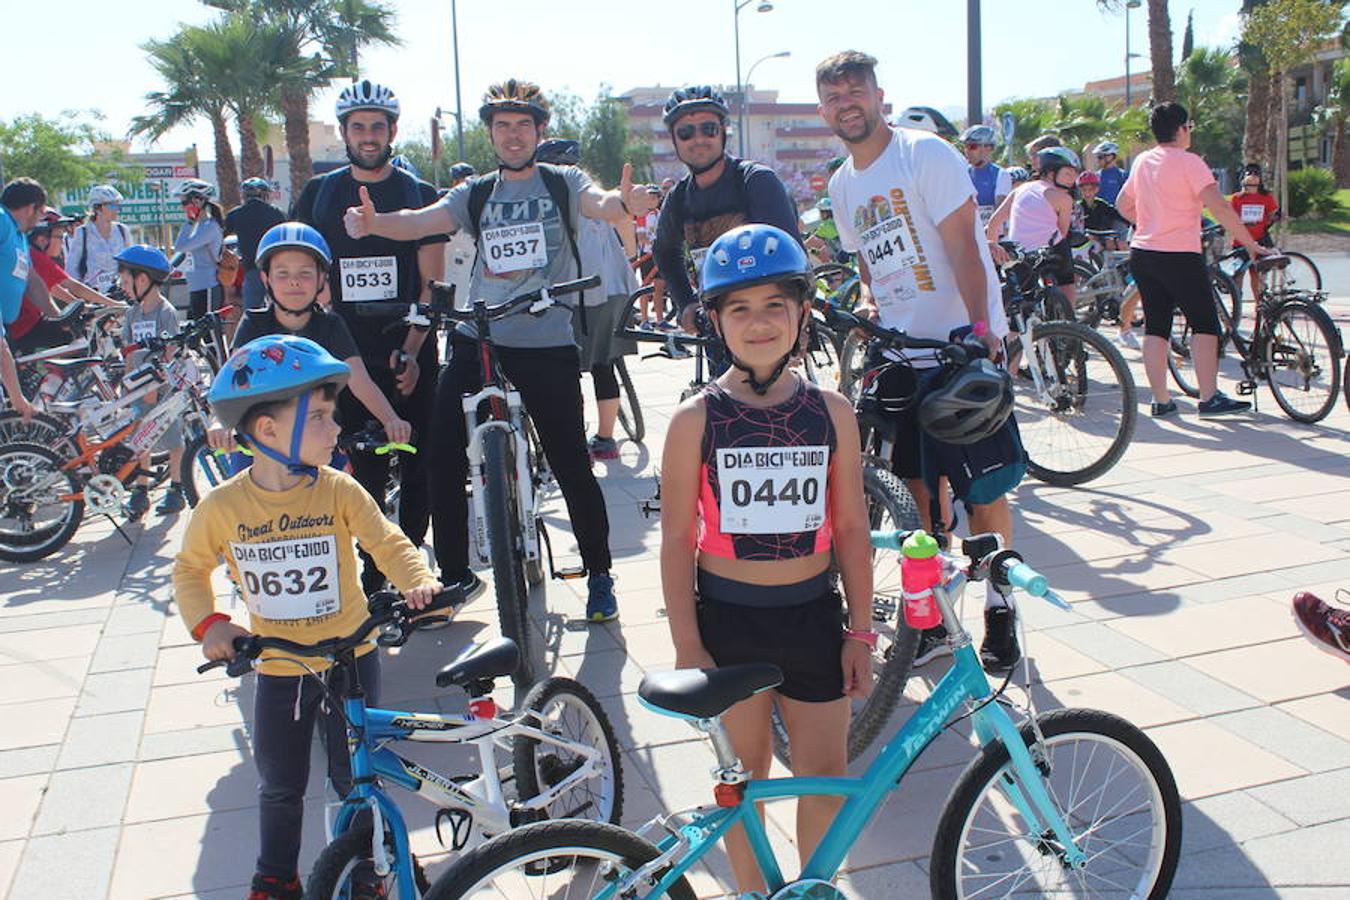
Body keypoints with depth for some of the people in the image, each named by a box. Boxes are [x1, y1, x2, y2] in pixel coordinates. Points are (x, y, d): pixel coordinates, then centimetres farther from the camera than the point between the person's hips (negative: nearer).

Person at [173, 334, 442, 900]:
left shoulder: (337, 491, -13)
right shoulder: (222, 505, -10)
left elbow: (386, 541, -15)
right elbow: (190, 568, 4)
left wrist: (417, 580, -34)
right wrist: (207, 624, -10)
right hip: (277, 669, 1)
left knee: (356, 778, 10)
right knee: (279, 787, 17)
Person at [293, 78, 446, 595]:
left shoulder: (419, 195, 4)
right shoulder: (319, 194, 9)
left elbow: (432, 285, -1)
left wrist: (411, 351, -13)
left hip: (408, 357, -1)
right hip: (346, 356, 1)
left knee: (416, 467, 1)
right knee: (361, 471, 1)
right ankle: (372, 575, 12)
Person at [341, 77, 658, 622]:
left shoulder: (563, 183, 5)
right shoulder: (476, 194, 11)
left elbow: (599, 204, -17)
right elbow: (422, 221, -5)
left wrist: (625, 202, -41)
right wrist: (373, 223, -27)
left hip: (548, 346, -3)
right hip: (478, 340, 3)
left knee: (571, 464, -3)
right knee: (443, 456, -1)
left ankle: (599, 574, 16)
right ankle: (452, 572, 16)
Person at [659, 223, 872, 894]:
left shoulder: (831, 413, -2)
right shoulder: (696, 420, -9)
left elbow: (851, 528, 3)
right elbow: (677, 539, -6)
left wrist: (860, 632, 3)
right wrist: (688, 647, -8)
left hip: (813, 616, 2)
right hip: (727, 618, -2)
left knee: (825, 774, 11)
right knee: (745, 771, 14)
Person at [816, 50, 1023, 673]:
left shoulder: (926, 154, -8)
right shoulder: (842, 185, 13)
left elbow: (961, 246, -17)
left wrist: (980, 328, -28)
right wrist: (867, 298, 3)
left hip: (964, 343, -6)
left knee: (984, 489, -3)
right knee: (918, 488, 10)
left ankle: (998, 611, 13)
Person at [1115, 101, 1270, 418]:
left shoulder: (1142, 161, 10)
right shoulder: (1188, 162, -11)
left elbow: (1123, 205, 21)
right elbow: (1219, 207, -18)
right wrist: (1251, 244, -15)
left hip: (1142, 253, 7)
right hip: (1179, 256, -7)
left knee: (1155, 326, 8)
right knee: (1204, 324, 2)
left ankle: (1160, 400, 9)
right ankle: (1209, 398, -1)